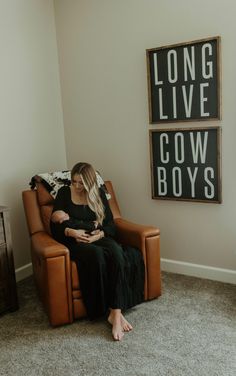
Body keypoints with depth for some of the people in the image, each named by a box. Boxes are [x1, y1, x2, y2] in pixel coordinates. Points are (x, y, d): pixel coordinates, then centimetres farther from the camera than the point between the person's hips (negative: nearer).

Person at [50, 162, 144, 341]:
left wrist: (100, 234, -15)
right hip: (74, 241, -2)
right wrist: (71, 231, -18)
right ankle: (112, 311, -27)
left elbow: (110, 223, 6)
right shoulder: (64, 193, 5)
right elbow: (54, 225, 2)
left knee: (116, 251, -34)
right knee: (97, 255, -37)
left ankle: (116, 312, -35)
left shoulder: (99, 193, 9)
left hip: (99, 238, 2)